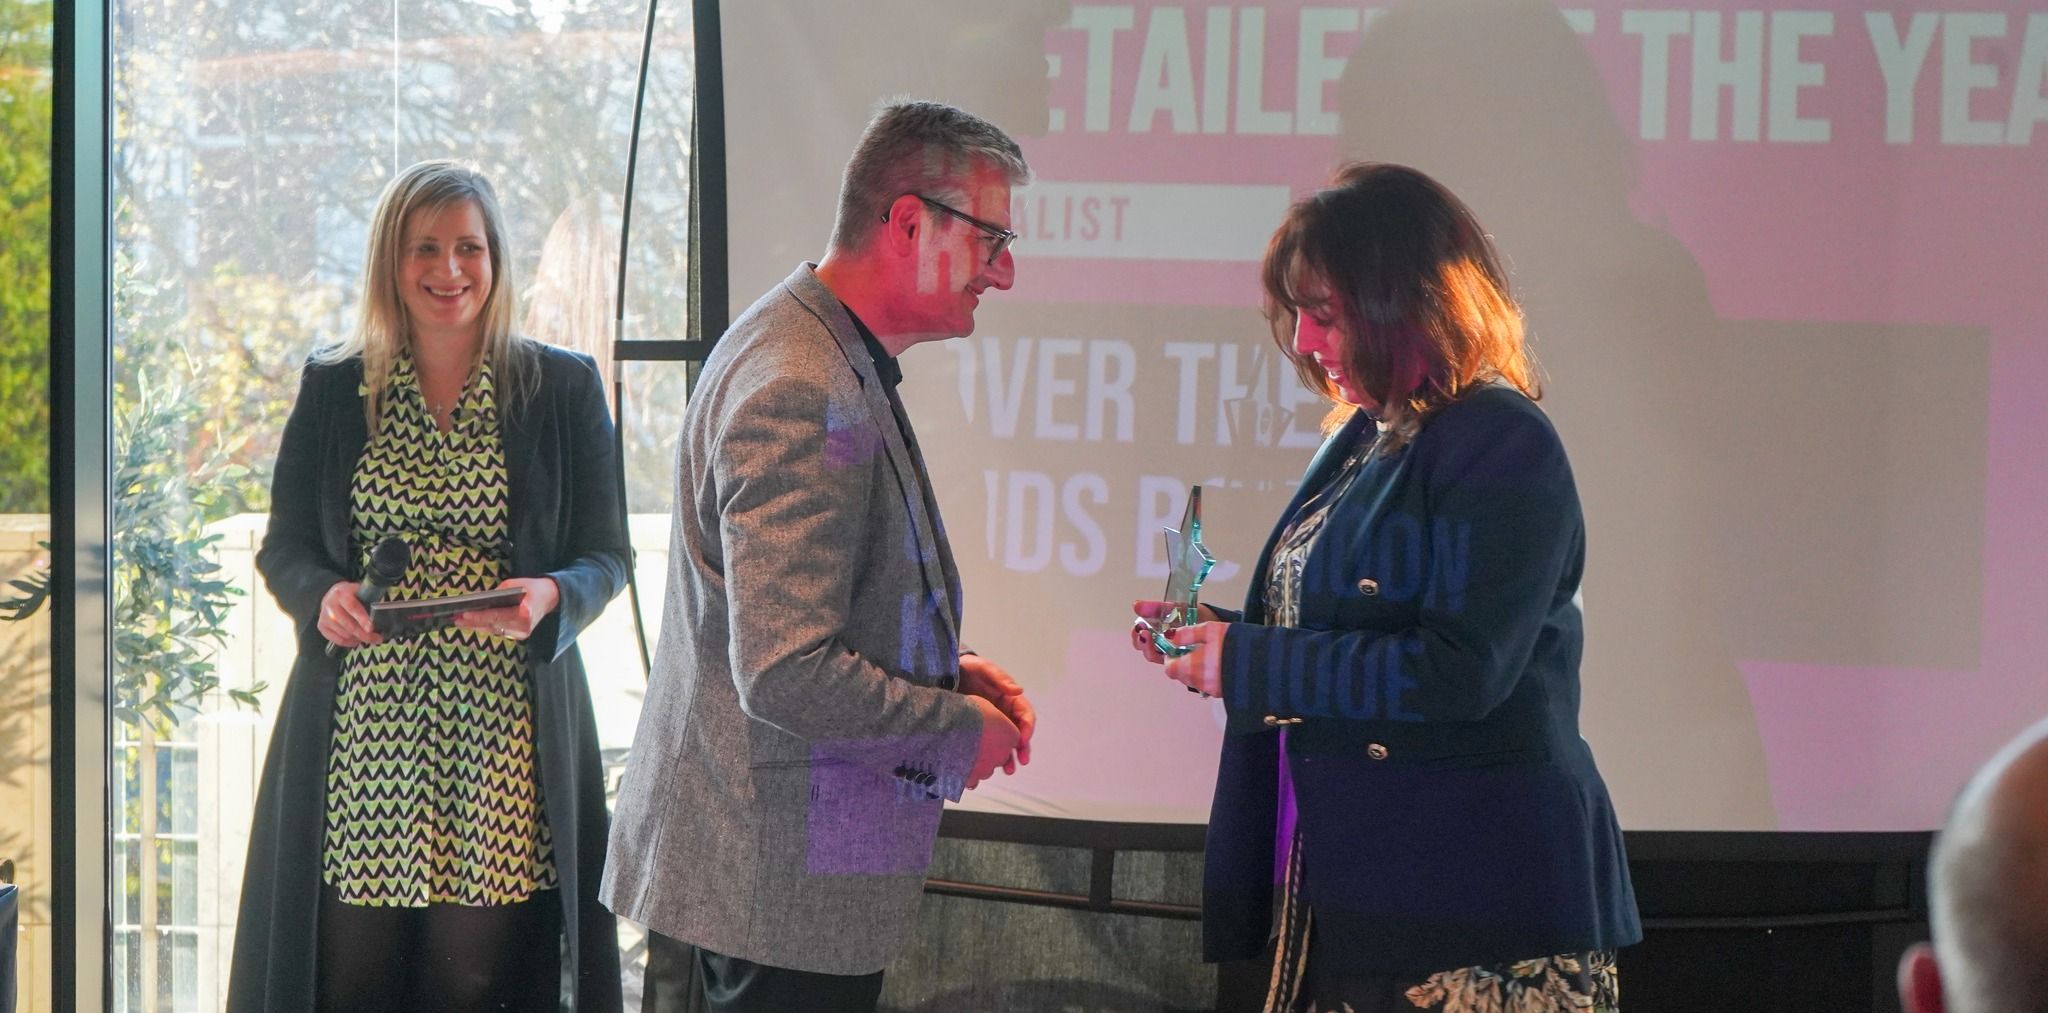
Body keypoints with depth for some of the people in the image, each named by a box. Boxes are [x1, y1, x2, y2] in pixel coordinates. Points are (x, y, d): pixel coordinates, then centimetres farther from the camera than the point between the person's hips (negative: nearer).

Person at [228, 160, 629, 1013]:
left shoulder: (564, 388, 6)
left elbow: (605, 557, 6)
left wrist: (548, 598, -15)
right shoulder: (332, 388, 9)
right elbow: (283, 547, 11)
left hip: (506, 733, -1)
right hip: (358, 728, 1)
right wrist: (323, 595, -11)